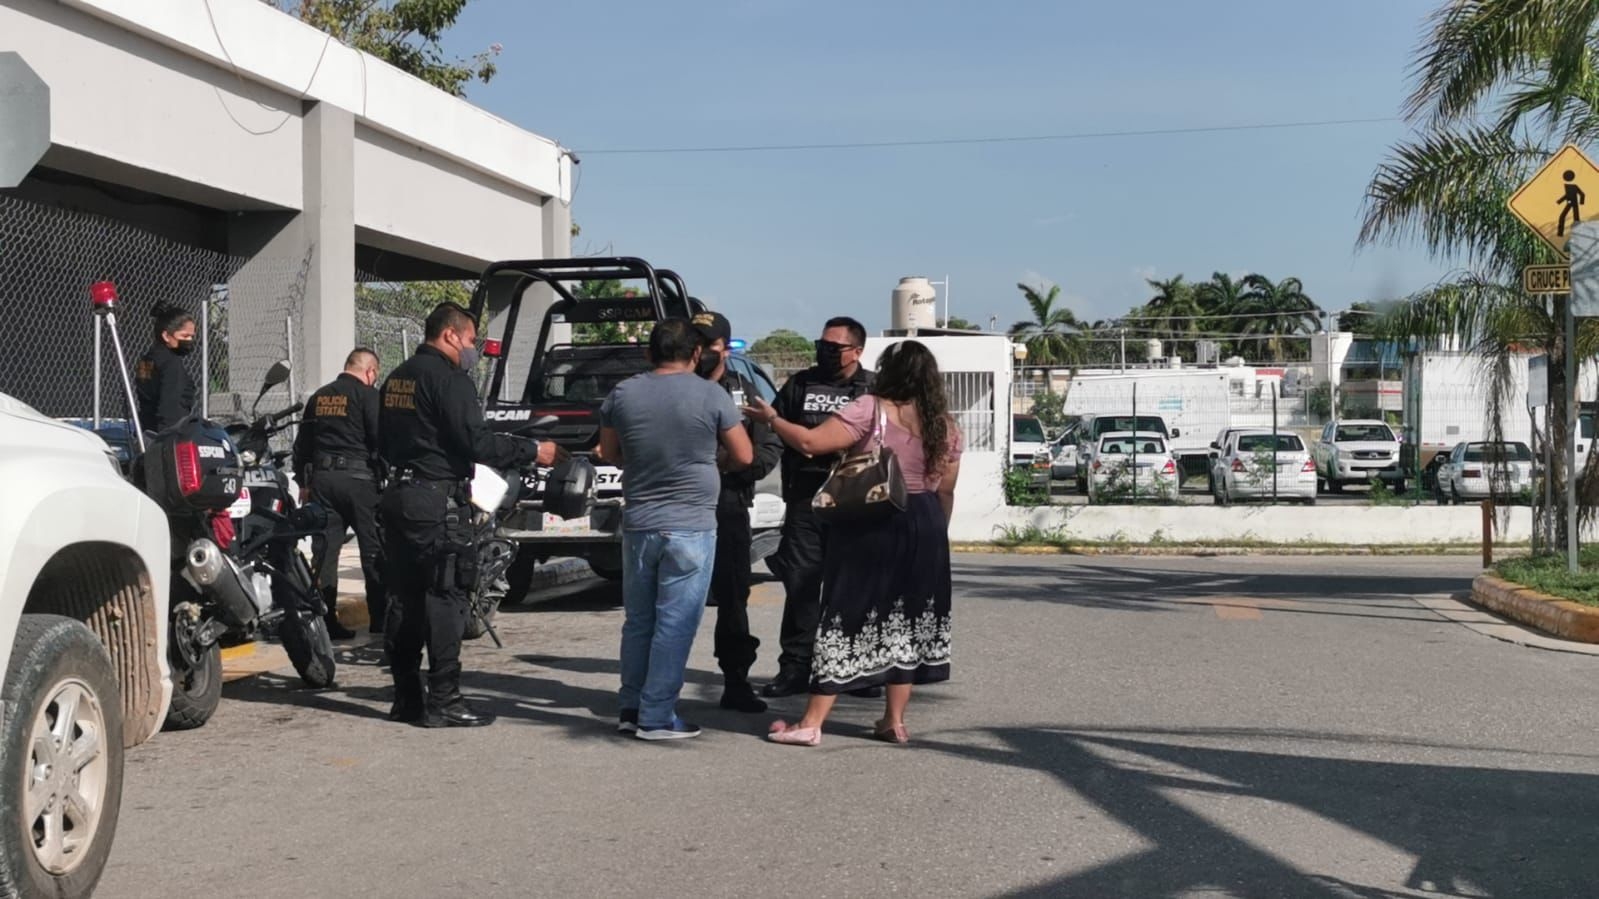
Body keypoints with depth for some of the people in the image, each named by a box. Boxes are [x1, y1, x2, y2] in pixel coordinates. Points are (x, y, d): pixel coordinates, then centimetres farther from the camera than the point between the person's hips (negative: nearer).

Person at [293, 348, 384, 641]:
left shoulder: (318, 397, 15)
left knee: (325, 551, 6)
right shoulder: (368, 395, -5)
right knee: (373, 550, 1)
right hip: (358, 476, -6)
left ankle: (326, 620, 6)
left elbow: (302, 443, 19)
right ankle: (379, 617, 3)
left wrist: (303, 483, 24)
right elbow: (380, 439, -11)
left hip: (322, 478, 6)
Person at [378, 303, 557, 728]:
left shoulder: (397, 378, 17)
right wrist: (532, 452, -11)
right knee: (445, 598, -6)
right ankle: (443, 701, -6)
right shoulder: (449, 378, -12)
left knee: (405, 598, 11)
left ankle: (406, 697, 15)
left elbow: (383, 442, 24)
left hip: (399, 497, 9)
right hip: (438, 501, -9)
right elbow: (476, 441, -19)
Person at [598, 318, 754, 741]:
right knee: (675, 625, 1)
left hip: (638, 525, 4)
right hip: (690, 528, -4)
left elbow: (609, 453, 13)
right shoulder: (711, 396, -9)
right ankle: (656, 717, 3)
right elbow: (743, 456, -3)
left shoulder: (623, 394, 1)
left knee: (637, 621, 16)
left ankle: (630, 708, 23)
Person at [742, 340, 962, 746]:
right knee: (907, 618, 12)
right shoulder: (945, 426, 6)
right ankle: (895, 720, 16)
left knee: (847, 615, -2)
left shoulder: (870, 410, -11)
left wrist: (770, 417, -4)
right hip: (923, 525, 5)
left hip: (870, 526, -5)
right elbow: (946, 490, 10)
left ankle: (811, 723, 0)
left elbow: (810, 442, -18)